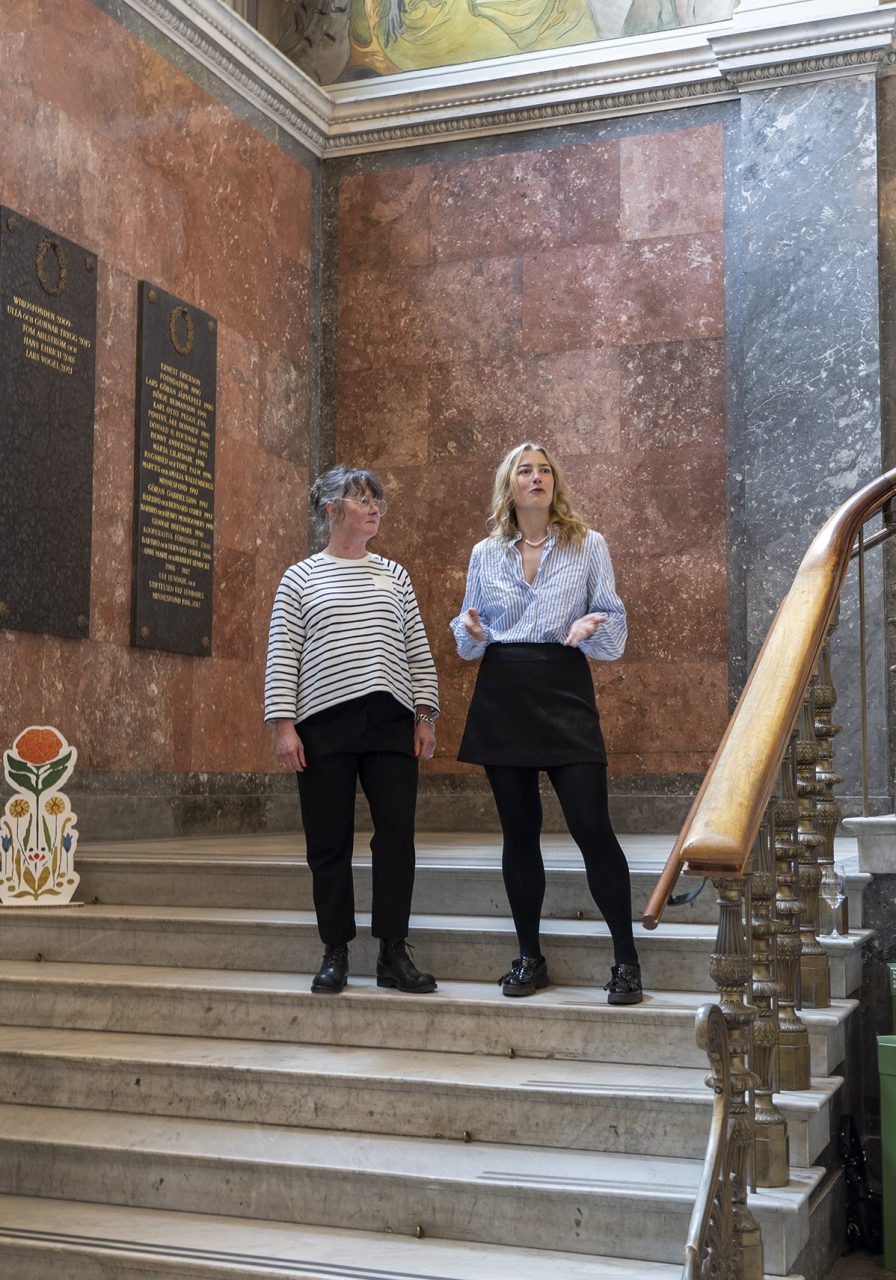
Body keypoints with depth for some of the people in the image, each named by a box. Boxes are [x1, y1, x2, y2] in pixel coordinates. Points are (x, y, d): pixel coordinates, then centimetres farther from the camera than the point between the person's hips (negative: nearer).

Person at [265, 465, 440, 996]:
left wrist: (426, 716, 7)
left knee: (398, 835, -2)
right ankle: (336, 954, 11)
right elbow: (282, 655, 3)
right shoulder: (300, 578, 7)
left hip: (391, 719, 2)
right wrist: (284, 725, -5)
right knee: (329, 841, 1)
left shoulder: (394, 575, 15)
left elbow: (419, 651, 14)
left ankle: (394, 954, 7)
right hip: (325, 722, -2)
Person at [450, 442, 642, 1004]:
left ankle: (626, 958, 0)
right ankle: (530, 957, 17)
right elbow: (471, 639, 17)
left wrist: (592, 625, -18)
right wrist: (472, 631, -6)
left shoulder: (588, 546, 6)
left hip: (565, 692, -2)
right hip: (502, 696, 3)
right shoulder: (485, 554, 13)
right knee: (519, 829, 6)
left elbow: (615, 622, 4)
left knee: (592, 826, -10)